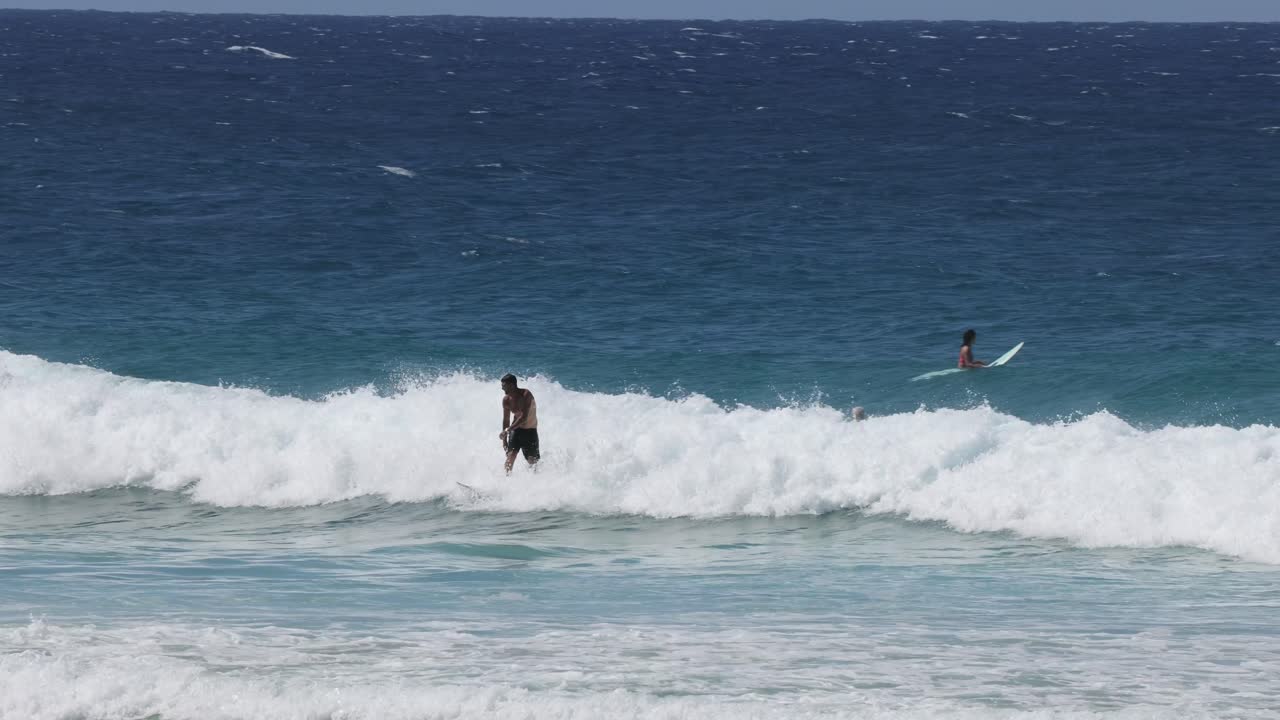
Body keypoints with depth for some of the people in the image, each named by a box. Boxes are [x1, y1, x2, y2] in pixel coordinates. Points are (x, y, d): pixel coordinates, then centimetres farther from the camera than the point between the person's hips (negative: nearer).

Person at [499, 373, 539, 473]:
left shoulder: (526, 395, -22)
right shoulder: (506, 400, -4)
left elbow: (523, 418, -28)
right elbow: (506, 420, 7)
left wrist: (507, 430, -32)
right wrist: (504, 440, 6)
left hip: (530, 431, -3)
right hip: (516, 429, 3)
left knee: (533, 461, 0)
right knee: (510, 456, -13)